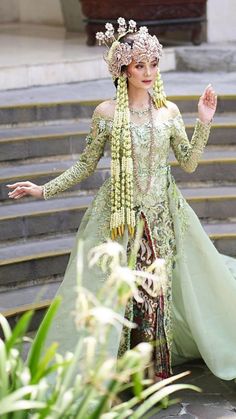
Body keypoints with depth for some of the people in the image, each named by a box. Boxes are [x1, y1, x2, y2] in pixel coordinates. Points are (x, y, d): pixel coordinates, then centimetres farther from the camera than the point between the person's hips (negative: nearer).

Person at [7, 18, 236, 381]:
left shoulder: (168, 111, 2)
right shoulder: (107, 113, -4)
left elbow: (189, 163, 5)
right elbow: (86, 166, 4)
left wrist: (204, 123, -4)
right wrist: (44, 190, -1)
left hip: (162, 214, 2)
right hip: (119, 215, -2)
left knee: (159, 288, 5)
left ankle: (156, 371, 20)